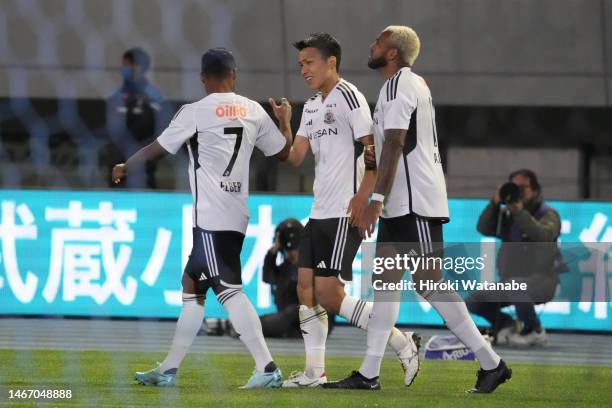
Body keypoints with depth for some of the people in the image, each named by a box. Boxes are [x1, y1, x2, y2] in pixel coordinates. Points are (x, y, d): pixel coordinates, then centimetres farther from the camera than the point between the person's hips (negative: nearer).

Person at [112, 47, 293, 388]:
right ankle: (169, 370, 21)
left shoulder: (195, 112, -6)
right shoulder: (254, 111, 8)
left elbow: (156, 149, 3)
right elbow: (284, 152, 17)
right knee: (192, 286, 16)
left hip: (210, 217, -7)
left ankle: (267, 368, -23)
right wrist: (285, 120, 37)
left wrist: (125, 168, 22)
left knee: (228, 289, -12)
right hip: (236, 217, 7)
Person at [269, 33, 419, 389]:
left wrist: (362, 197, -22)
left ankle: (403, 343, -3)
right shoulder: (311, 107, 17)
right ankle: (315, 372, 9)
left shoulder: (348, 96, -10)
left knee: (329, 295, -12)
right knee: (306, 289, 5)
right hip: (319, 212, 9)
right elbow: (295, 157, 14)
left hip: (345, 213, -9)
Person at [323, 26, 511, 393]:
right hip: (403, 203, 11)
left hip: (416, 202, -11)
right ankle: (369, 374, 8)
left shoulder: (399, 85, -12)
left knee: (428, 283, -10)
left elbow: (394, 145, -20)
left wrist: (377, 201, -23)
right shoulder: (414, 84, 19)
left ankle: (491, 364, -7)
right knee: (386, 280, 8)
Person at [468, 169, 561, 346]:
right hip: (510, 281, 6)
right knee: (474, 301, -8)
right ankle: (505, 324, 17)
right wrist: (494, 204, -16)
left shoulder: (547, 214, -4)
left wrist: (520, 212, -32)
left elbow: (544, 235, -25)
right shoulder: (506, 214, 12)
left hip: (541, 280, -6)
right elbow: (484, 229, -3)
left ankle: (534, 331, -15)